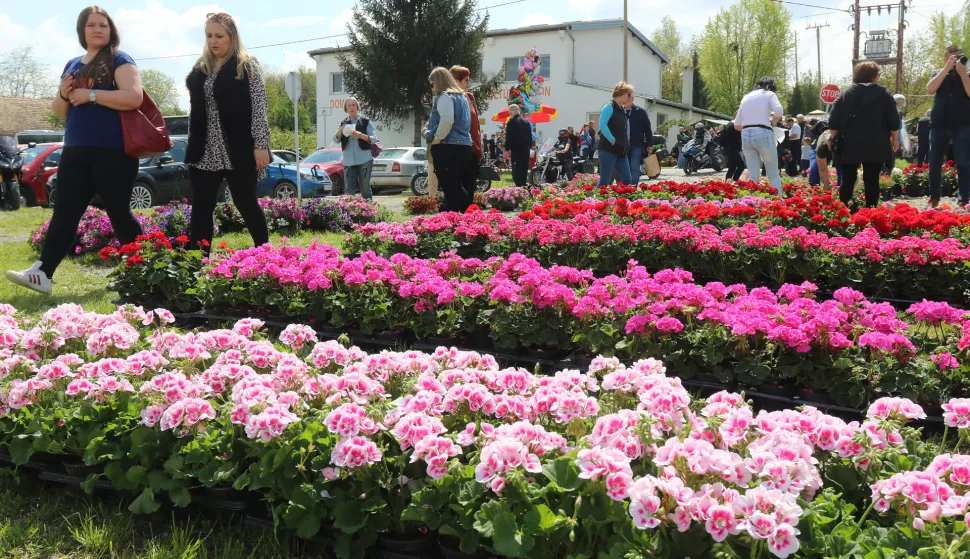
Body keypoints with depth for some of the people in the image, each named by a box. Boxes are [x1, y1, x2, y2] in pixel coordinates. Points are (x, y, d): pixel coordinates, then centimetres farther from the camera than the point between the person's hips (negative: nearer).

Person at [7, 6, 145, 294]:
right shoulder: (72, 65, 18)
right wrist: (63, 95, 0)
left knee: (118, 213, 0)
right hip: (75, 152, 6)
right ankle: (42, 273, 0)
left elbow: (134, 98, -18)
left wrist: (89, 94, -17)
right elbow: (59, 110, 22)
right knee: (64, 213, 2)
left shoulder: (119, 59, -2)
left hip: (113, 152, -6)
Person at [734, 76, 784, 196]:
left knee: (753, 175, 6)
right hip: (763, 134, -4)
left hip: (746, 135, 4)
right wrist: (773, 123, 5)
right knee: (774, 175, 3)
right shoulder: (769, 94, 8)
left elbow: (737, 124, 17)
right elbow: (778, 111, -12)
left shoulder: (746, 97, 21)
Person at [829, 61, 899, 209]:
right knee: (872, 180, 2)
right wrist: (894, 139, 13)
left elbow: (834, 122, 3)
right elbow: (893, 121, 1)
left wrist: (834, 138, 12)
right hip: (875, 146, -1)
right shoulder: (883, 94, 2)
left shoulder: (845, 94, 6)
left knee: (847, 180, 6)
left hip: (849, 145, 2)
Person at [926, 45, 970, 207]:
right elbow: (930, 89, -11)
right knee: (934, 163, 4)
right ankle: (933, 198, 15)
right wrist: (947, 68, -14)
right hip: (939, 125, 2)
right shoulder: (939, 74, 10)